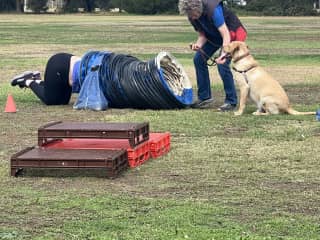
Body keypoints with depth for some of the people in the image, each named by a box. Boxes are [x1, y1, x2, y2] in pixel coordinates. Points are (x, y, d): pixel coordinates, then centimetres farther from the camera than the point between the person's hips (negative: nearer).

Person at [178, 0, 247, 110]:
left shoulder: (213, 9, -36)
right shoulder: (192, 17, -13)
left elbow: (226, 34, -38)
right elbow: (202, 35, -5)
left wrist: (224, 54, -51)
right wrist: (199, 44, -28)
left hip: (232, 31, -8)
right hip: (214, 35, 8)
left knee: (222, 64, -22)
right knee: (198, 59, 0)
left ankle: (231, 101, -10)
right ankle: (204, 97, 10)